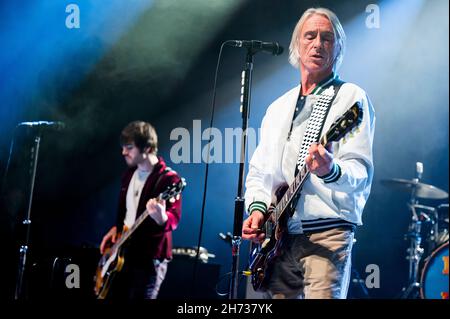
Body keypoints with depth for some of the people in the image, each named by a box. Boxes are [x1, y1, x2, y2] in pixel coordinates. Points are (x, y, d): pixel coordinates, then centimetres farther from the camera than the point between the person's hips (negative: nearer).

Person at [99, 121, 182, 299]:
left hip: (149, 259, -8)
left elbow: (174, 219, -23)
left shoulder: (168, 178, -15)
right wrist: (116, 229, 11)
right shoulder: (129, 174, 11)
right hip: (122, 254, 8)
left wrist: (161, 217, -44)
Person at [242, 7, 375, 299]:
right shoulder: (278, 108, 20)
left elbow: (361, 172, -11)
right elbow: (258, 171, 22)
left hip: (327, 234, -6)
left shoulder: (351, 98, 0)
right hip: (278, 237, 6)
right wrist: (257, 207, 2)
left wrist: (331, 171, -33)